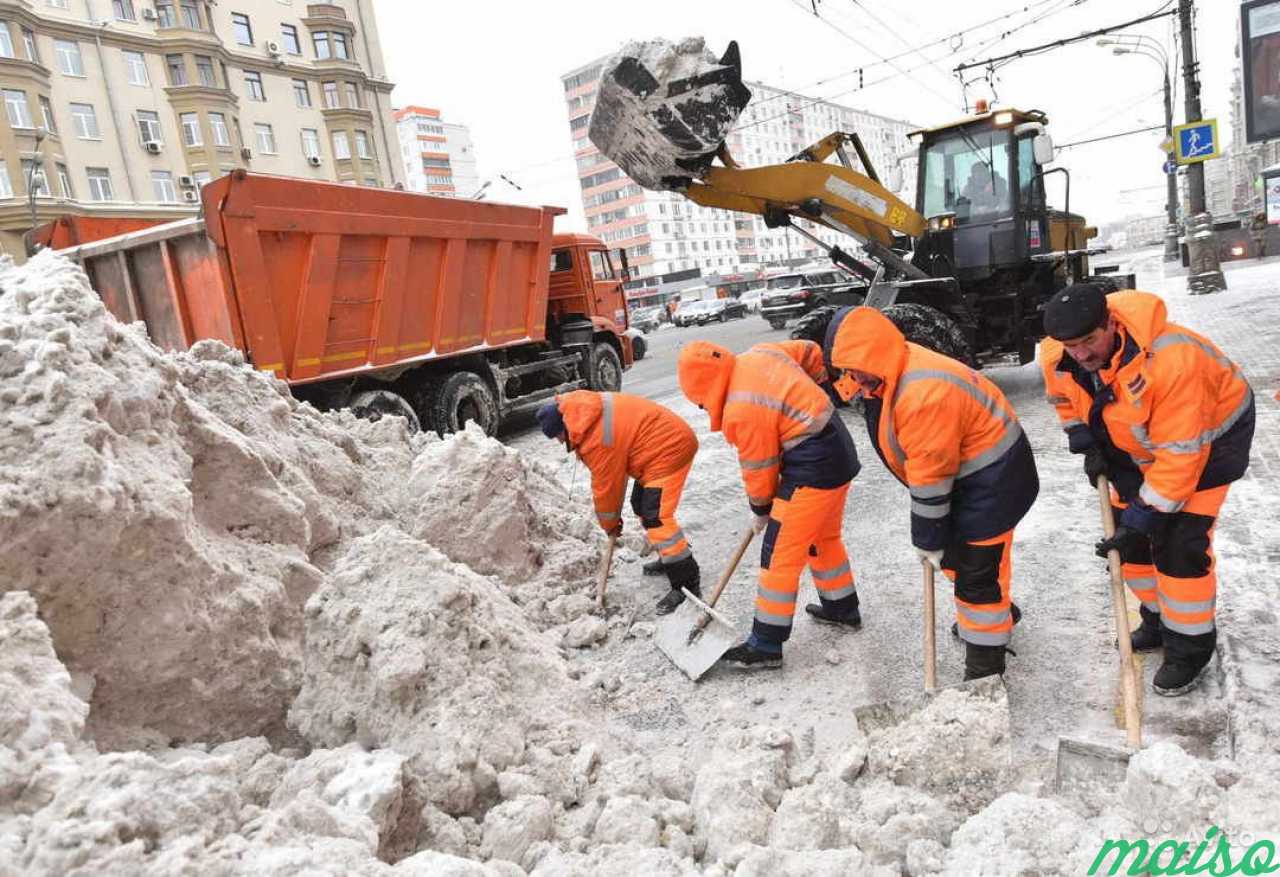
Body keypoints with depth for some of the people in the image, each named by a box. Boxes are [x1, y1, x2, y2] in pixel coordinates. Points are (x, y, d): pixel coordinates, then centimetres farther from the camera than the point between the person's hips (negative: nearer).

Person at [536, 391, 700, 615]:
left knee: (655, 517, -15)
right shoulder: (585, 409, 4)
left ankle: (686, 584, -11)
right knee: (642, 506, 21)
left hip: (669, 448, -11)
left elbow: (605, 487, -13)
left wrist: (609, 523, 5)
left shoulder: (596, 440, -26)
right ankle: (672, 556, 37)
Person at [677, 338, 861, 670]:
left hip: (812, 469, -10)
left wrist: (760, 510, 7)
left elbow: (759, 469, -10)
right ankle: (842, 608, 43)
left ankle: (766, 645, 5)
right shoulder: (759, 353, 2)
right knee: (824, 539, 26)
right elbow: (810, 352, 15)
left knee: (780, 555, -3)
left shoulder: (742, 410, -21)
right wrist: (805, 397, 23)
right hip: (839, 450, 10)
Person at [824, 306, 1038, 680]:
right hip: (965, 469, 10)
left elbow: (930, 476, -27)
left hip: (992, 478, -10)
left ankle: (984, 667, 11)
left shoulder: (923, 394, -35)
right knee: (957, 552, 24)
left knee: (976, 567, -4)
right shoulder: (898, 369, -3)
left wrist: (928, 538, -18)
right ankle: (998, 614, 50)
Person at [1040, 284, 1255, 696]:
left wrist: (1141, 518, -31)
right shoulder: (1057, 357, -22)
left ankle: (1190, 647, 7)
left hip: (1209, 434, -6)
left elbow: (1181, 454, -35)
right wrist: (1087, 446, -5)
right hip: (1138, 441, 7)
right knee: (1127, 533, 7)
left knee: (1180, 545, -12)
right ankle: (1159, 620, 28)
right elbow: (1065, 398, 5)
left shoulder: (1171, 360, -41)